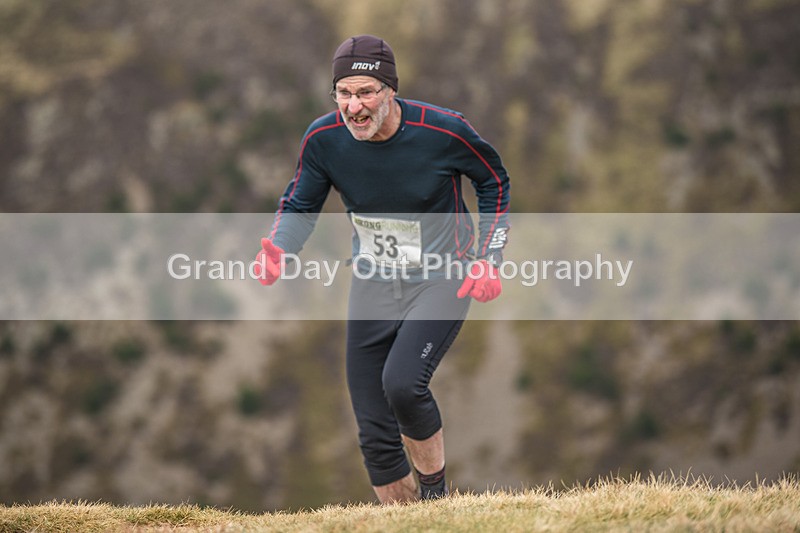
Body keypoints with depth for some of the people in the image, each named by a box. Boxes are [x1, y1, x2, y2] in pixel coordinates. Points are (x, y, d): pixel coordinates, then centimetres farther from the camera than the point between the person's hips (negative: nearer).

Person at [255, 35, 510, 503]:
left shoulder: (443, 131, -19)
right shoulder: (323, 139, -12)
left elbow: (494, 181, 0)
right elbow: (300, 205, 3)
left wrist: (489, 259, -6)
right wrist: (278, 250, -17)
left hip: (442, 282, -4)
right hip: (373, 286, 4)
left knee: (402, 383, -28)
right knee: (375, 434, 1)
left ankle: (436, 487, -1)